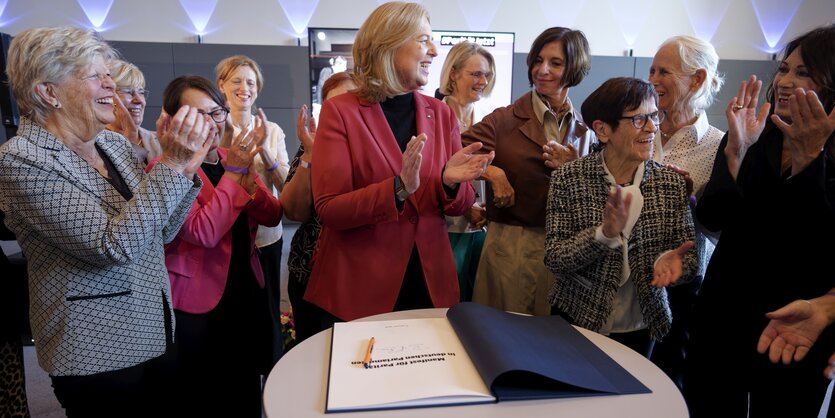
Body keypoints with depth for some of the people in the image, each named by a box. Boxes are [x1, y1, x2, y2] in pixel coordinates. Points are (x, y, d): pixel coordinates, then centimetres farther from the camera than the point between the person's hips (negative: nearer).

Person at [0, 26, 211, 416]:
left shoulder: (114, 143, 3)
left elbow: (161, 230, 7)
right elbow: (114, 246, -26)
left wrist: (184, 164, -7)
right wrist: (171, 164, -25)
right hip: (98, 353, -6)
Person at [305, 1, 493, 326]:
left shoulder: (441, 113, 4)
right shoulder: (340, 112, -8)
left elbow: (457, 206, 6)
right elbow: (328, 209, -13)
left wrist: (450, 182, -16)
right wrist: (398, 189, -27)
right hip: (356, 288, -3)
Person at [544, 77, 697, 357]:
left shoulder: (672, 184, -7)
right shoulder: (568, 179, -14)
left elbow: (689, 258, -5)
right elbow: (554, 260, -17)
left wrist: (670, 260, -27)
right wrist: (604, 234, -33)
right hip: (577, 323, -2)